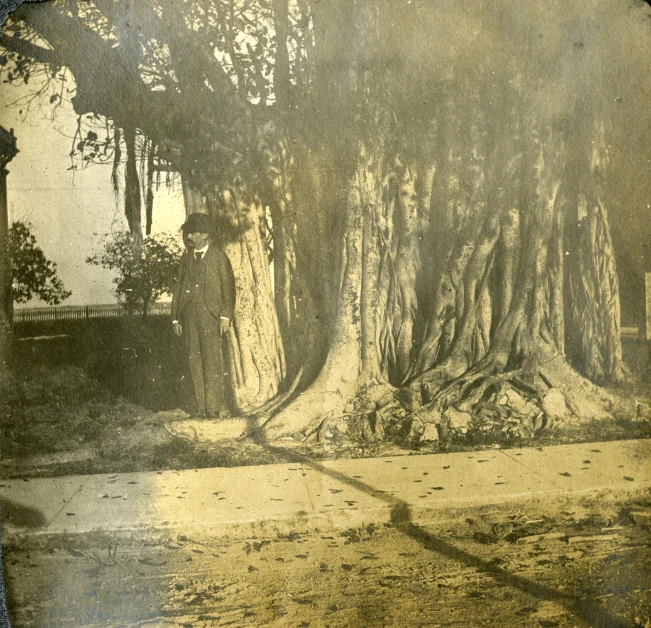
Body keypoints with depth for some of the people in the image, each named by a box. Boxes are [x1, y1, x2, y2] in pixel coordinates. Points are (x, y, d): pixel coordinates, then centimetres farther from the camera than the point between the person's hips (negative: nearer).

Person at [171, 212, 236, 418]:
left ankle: (216, 407, -3)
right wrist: (176, 318, 11)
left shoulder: (218, 256, 4)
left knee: (212, 360, -8)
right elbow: (178, 288, 17)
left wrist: (226, 316, -9)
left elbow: (228, 288, -1)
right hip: (190, 317, 4)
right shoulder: (186, 259, 17)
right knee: (195, 361, 1)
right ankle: (202, 407, 6)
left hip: (211, 316, -4)